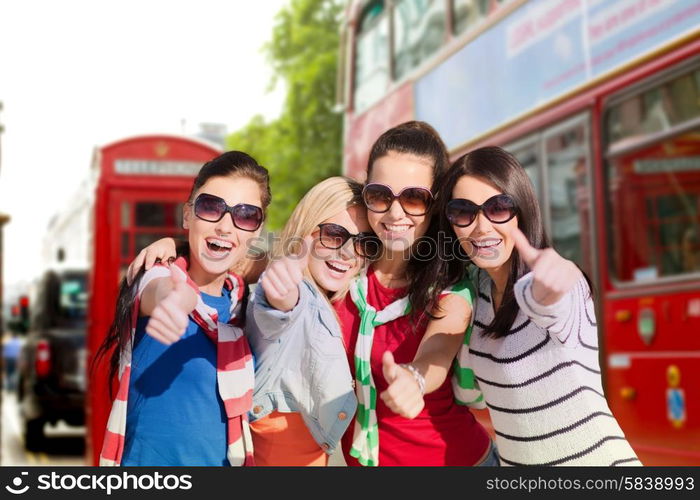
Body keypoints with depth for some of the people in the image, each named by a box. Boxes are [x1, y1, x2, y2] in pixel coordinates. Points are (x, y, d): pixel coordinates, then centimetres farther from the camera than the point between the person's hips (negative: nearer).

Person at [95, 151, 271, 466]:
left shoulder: (240, 295, -1)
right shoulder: (157, 278, -17)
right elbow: (160, 290, -36)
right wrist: (174, 297, -60)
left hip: (227, 458, 5)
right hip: (147, 459, -5)